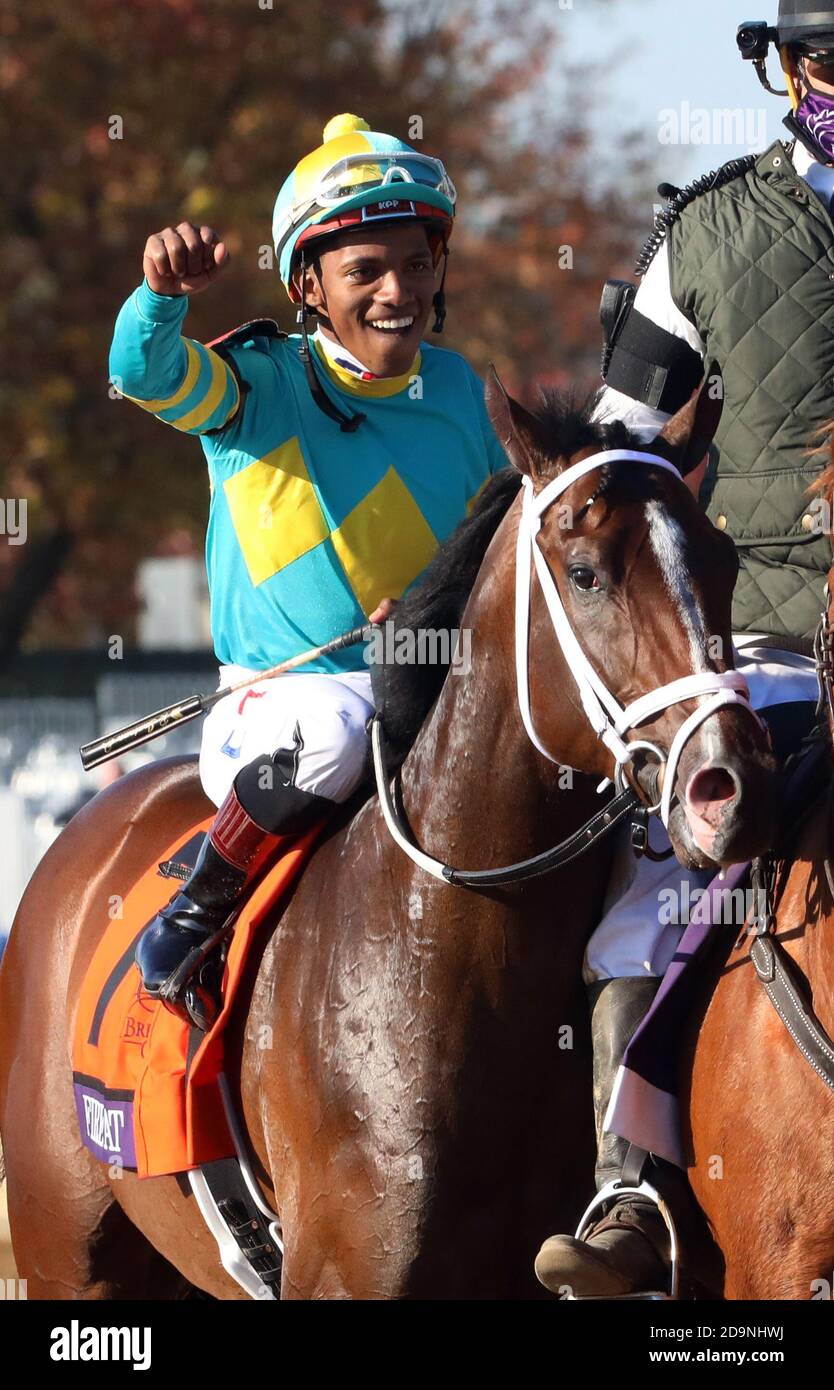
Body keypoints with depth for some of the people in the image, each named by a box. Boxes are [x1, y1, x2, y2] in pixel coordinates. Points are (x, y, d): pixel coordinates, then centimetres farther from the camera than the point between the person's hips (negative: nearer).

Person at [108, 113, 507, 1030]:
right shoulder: (261, 386, -5)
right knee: (334, 733, -38)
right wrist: (164, 292, -47)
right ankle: (187, 927, -17)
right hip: (279, 692, -4)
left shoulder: (459, 395, 8)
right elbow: (147, 371, -25)